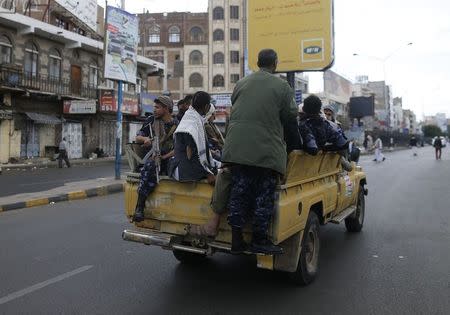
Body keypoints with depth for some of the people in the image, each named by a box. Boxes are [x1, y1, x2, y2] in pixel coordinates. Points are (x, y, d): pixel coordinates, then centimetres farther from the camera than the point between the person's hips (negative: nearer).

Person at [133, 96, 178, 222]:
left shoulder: (177, 125, 8)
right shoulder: (151, 120, 13)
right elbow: (137, 138, 14)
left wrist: (165, 157, -14)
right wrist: (145, 139, -9)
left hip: (169, 159, 1)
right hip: (152, 156, -1)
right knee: (150, 166, -34)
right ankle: (139, 206, -34)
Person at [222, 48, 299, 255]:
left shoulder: (241, 83, 13)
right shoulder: (282, 86, -1)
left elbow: (234, 109, 16)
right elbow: (291, 116, -1)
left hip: (237, 148, 5)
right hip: (266, 150, -4)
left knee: (239, 192, 9)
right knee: (264, 196, 5)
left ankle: (236, 241, 14)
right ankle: (259, 240, 12)